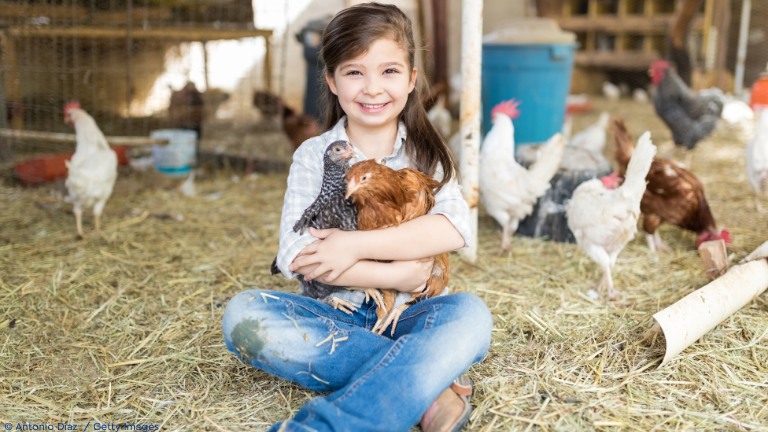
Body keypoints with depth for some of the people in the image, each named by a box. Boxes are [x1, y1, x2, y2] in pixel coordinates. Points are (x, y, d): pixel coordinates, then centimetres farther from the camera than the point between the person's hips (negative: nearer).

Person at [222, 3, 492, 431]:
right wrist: (396, 274, -16)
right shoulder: (315, 155, 3)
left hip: (407, 316, 0)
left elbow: (455, 227, -13)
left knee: (470, 313, -31)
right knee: (244, 314, -27)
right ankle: (424, 386, -31)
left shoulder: (425, 154, 7)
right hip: (333, 316, 0)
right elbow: (295, 255, -12)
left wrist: (356, 244, -19)